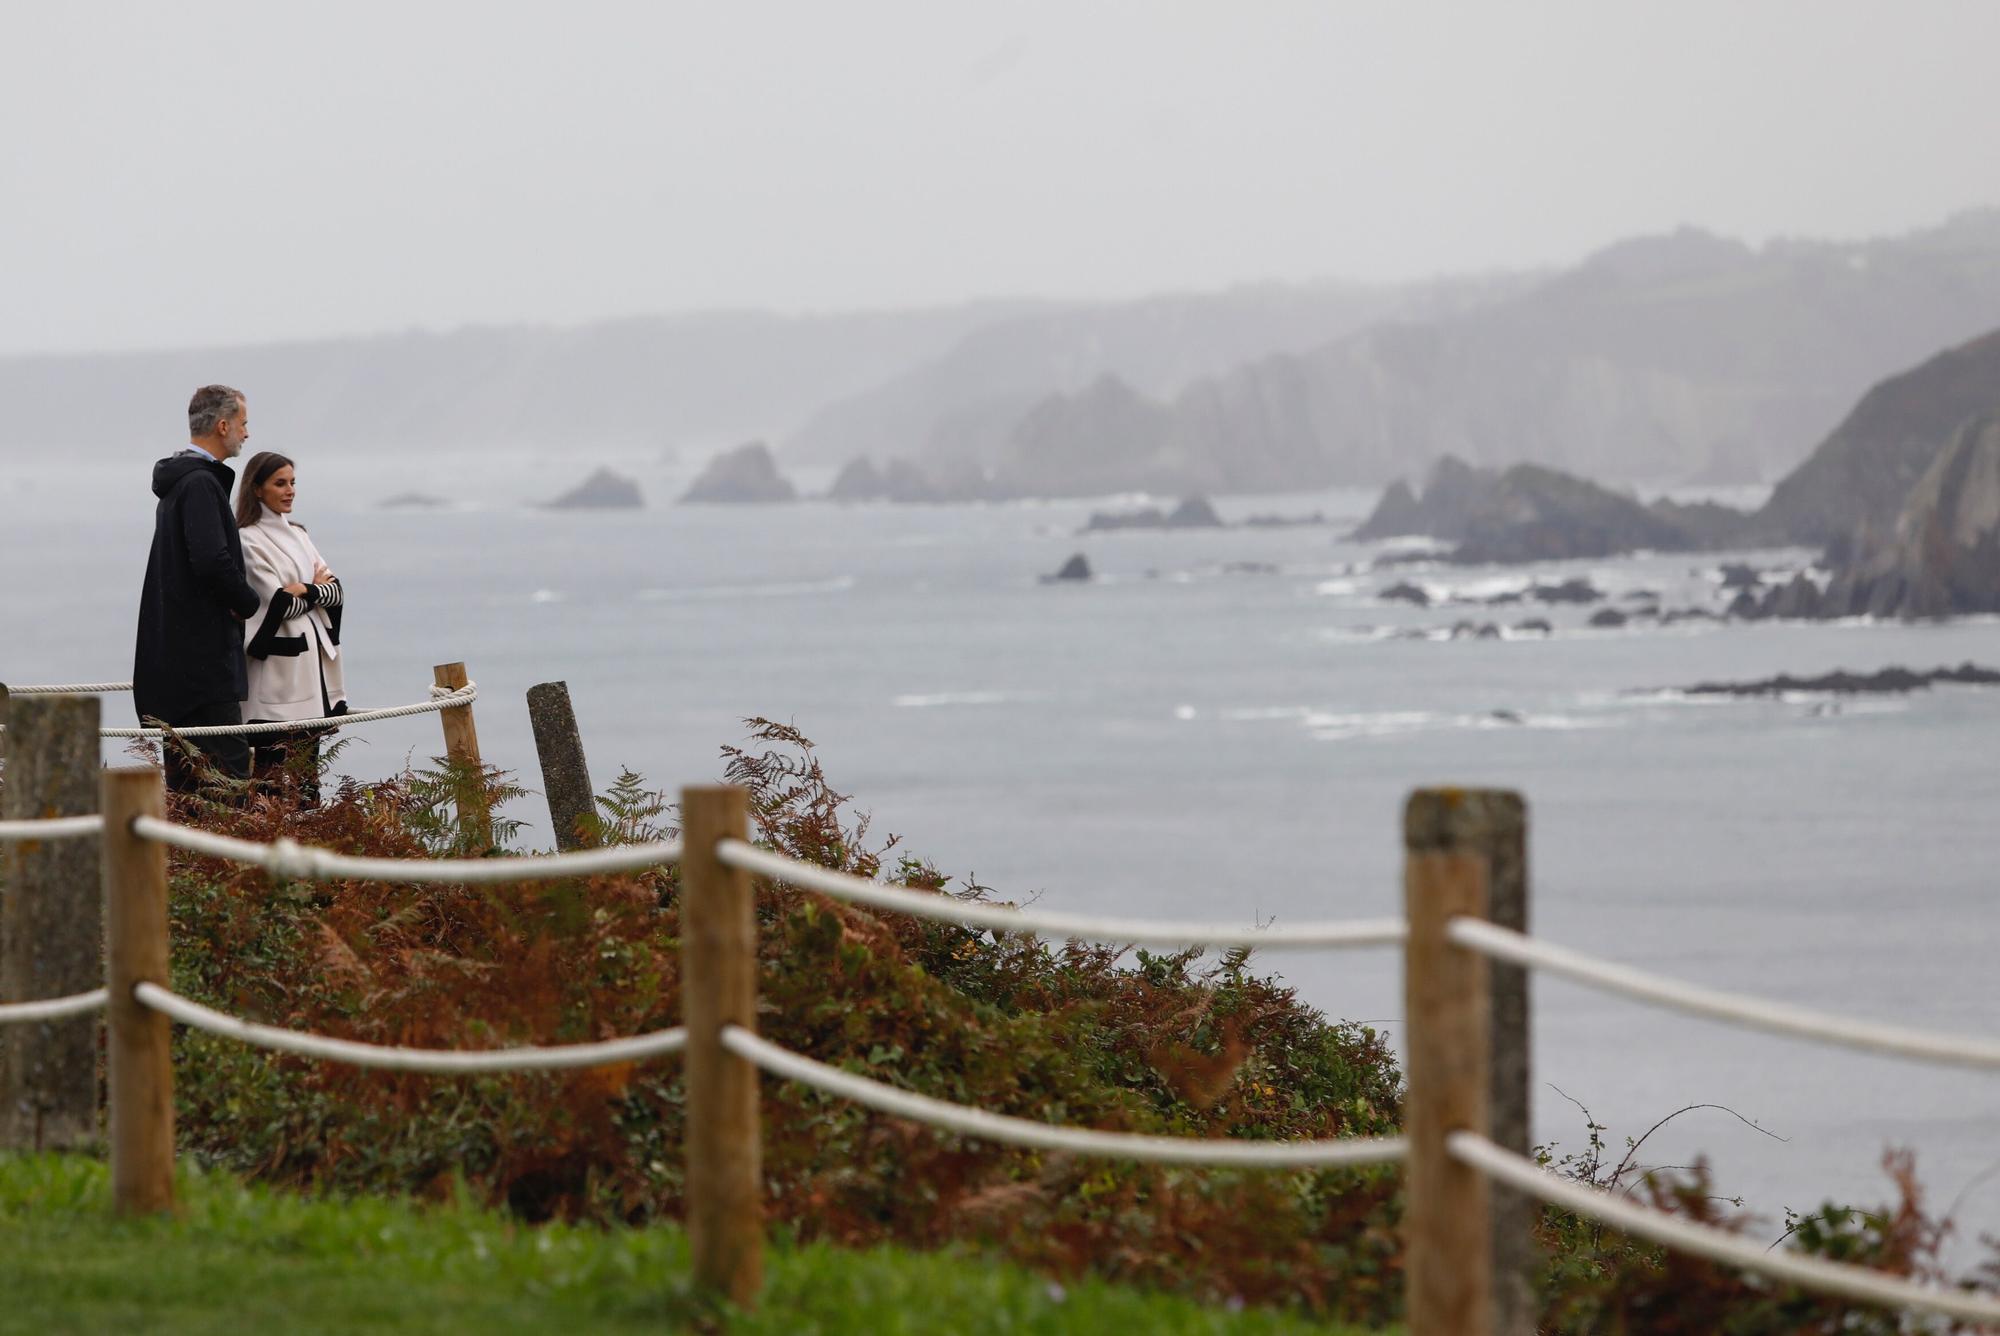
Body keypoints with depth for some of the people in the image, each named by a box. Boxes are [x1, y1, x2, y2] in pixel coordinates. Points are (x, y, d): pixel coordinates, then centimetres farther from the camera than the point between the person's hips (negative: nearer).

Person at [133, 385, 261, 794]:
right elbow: (211, 561, -25)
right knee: (228, 767, -14)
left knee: (184, 780, 10)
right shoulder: (200, 484, -14)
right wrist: (248, 601, -8)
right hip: (203, 658, -11)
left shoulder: (180, 480, 19)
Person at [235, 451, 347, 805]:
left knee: (309, 755, 6)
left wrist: (305, 590, -8)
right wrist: (318, 585, 0)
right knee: (275, 762, -11)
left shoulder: (296, 534, 17)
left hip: (311, 656, 8)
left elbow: (335, 591, 9)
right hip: (278, 660, -8)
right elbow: (281, 604, -13)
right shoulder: (250, 540, -7)